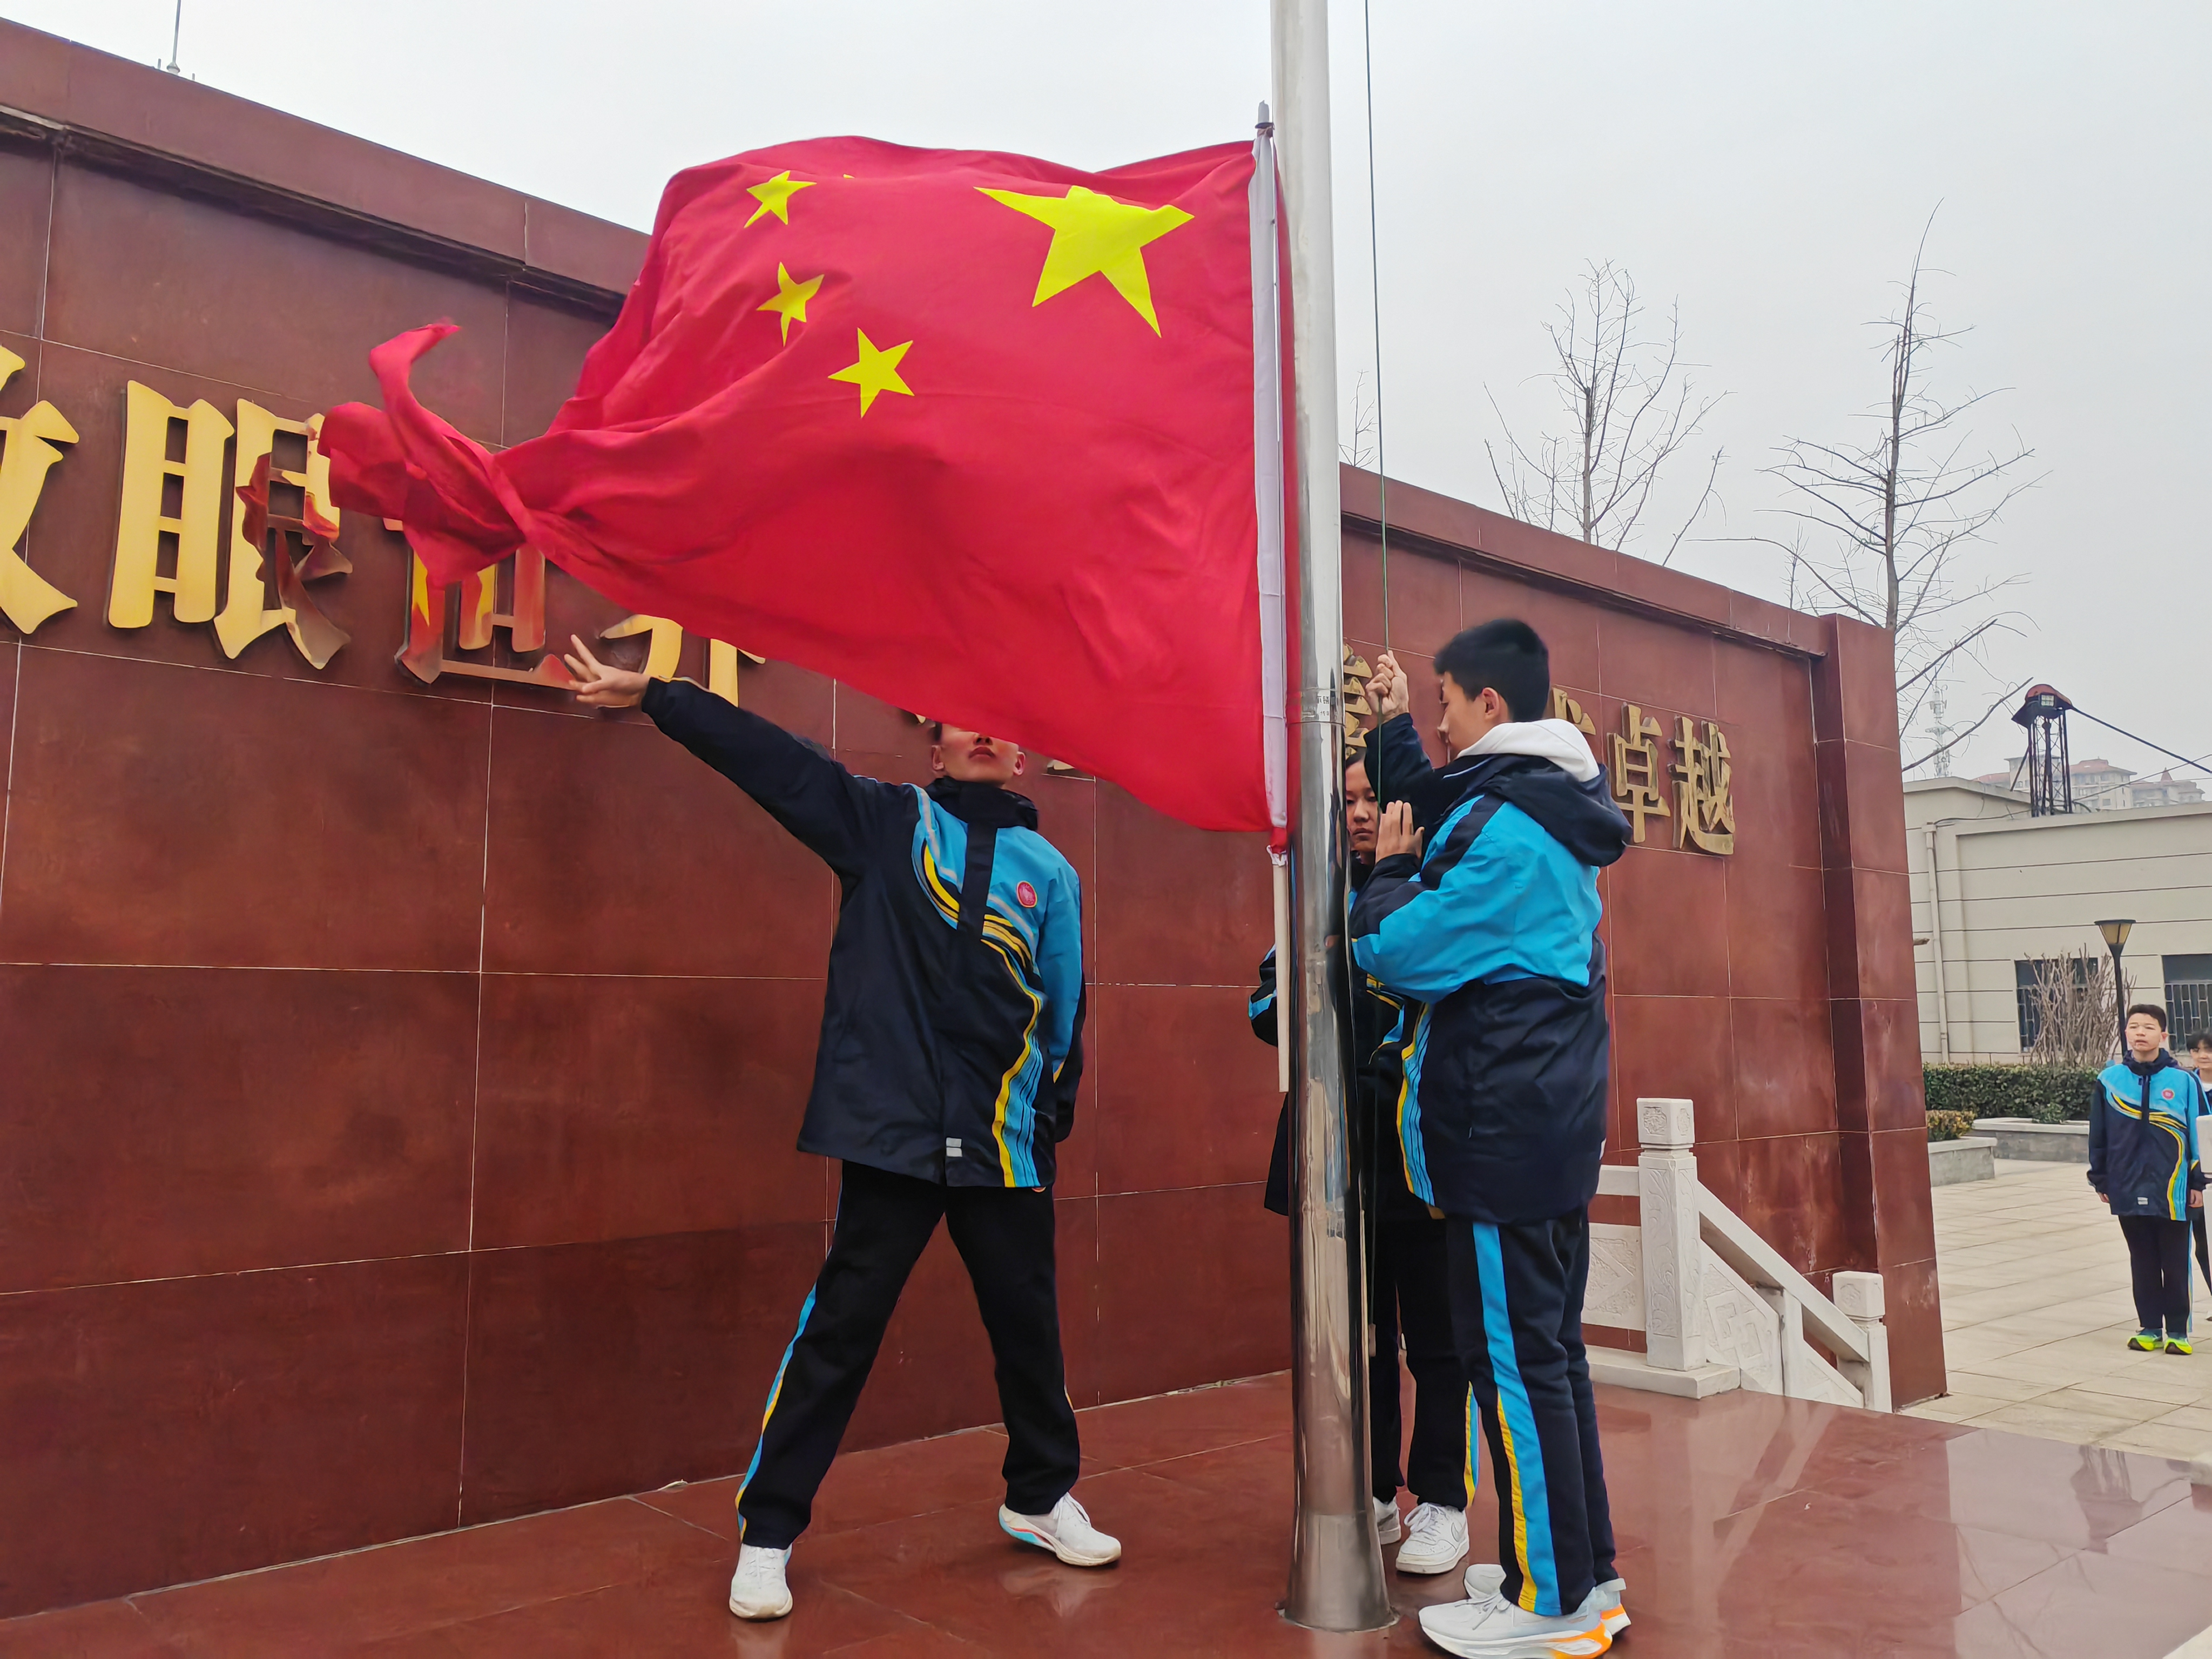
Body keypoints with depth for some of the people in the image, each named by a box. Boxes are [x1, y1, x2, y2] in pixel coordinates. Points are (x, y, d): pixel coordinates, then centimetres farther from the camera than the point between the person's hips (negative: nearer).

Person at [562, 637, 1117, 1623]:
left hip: (1005, 1147, 3)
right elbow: (768, 757, -5)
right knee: (838, 1334, 2)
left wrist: (1055, 1121, 9)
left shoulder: (1047, 870, 7)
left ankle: (1042, 1497, 38)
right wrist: (654, 695, -11)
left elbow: (1063, 1011, 11)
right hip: (894, 1135, -2)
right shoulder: (885, 825, 2)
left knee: (1029, 1328, 15)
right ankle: (767, 1534, 18)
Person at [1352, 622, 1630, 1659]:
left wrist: (1389, 871, 0)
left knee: (1513, 1360, -2)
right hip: (1554, 1127, 10)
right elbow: (1440, 813, 29)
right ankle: (1584, 1570, 26)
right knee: (1551, 1352, 16)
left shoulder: (1505, 828, -18)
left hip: (1501, 1135, -10)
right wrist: (1392, 729, 30)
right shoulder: (1552, 813, 13)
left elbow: (1397, 952, -17)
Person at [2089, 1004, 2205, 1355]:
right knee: (2143, 1263, 12)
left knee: (2175, 1265, 7)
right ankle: (2149, 1327, 21)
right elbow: (2098, 1135, 5)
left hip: (2172, 1191, -2)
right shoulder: (2110, 1080, 0)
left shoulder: (2183, 1081, -4)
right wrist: (2100, 1180, 6)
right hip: (2129, 1191, 2)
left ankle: (2178, 1331, 16)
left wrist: (2197, 1182, 1)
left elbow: (2197, 1134, 1)